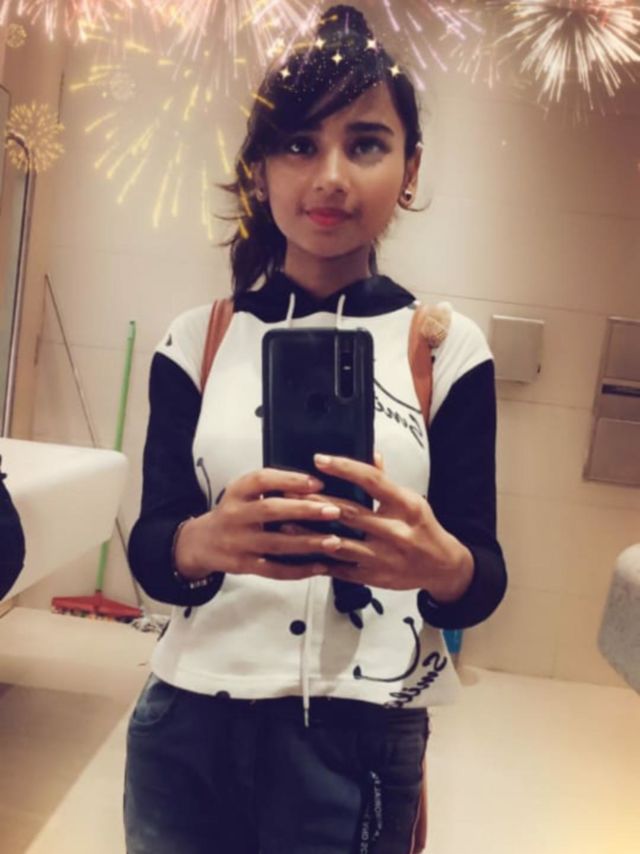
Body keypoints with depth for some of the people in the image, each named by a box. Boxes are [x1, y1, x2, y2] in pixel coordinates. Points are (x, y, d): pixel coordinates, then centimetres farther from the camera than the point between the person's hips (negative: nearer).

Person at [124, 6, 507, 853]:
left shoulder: (448, 347, -4)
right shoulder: (197, 339, 0)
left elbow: (485, 581, -5)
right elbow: (147, 548, -4)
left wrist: (440, 564, -28)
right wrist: (205, 541, -27)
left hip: (358, 743, -2)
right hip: (187, 725, 2)